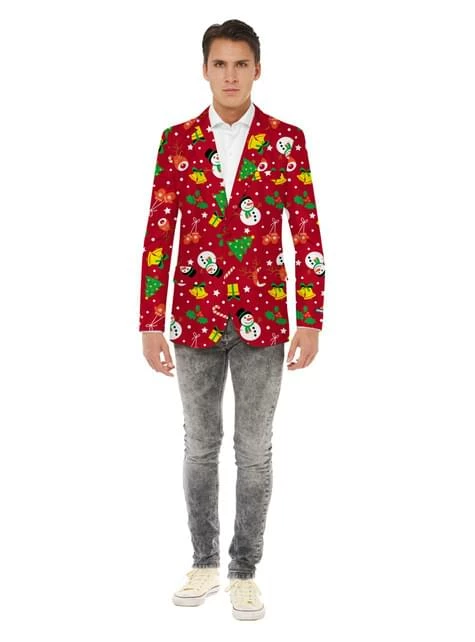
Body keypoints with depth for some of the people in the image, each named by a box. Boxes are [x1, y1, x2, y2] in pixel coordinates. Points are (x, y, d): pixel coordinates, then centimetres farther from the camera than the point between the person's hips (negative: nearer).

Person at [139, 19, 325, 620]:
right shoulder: (176, 140, 1)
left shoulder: (286, 140, -1)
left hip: (262, 318, -1)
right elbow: (158, 233, 1)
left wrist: (310, 320, -6)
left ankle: (244, 571, 19)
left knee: (254, 451, 6)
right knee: (200, 446, 11)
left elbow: (307, 233, -2)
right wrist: (150, 323, -2)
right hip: (195, 318, 1)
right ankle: (205, 563, 26)